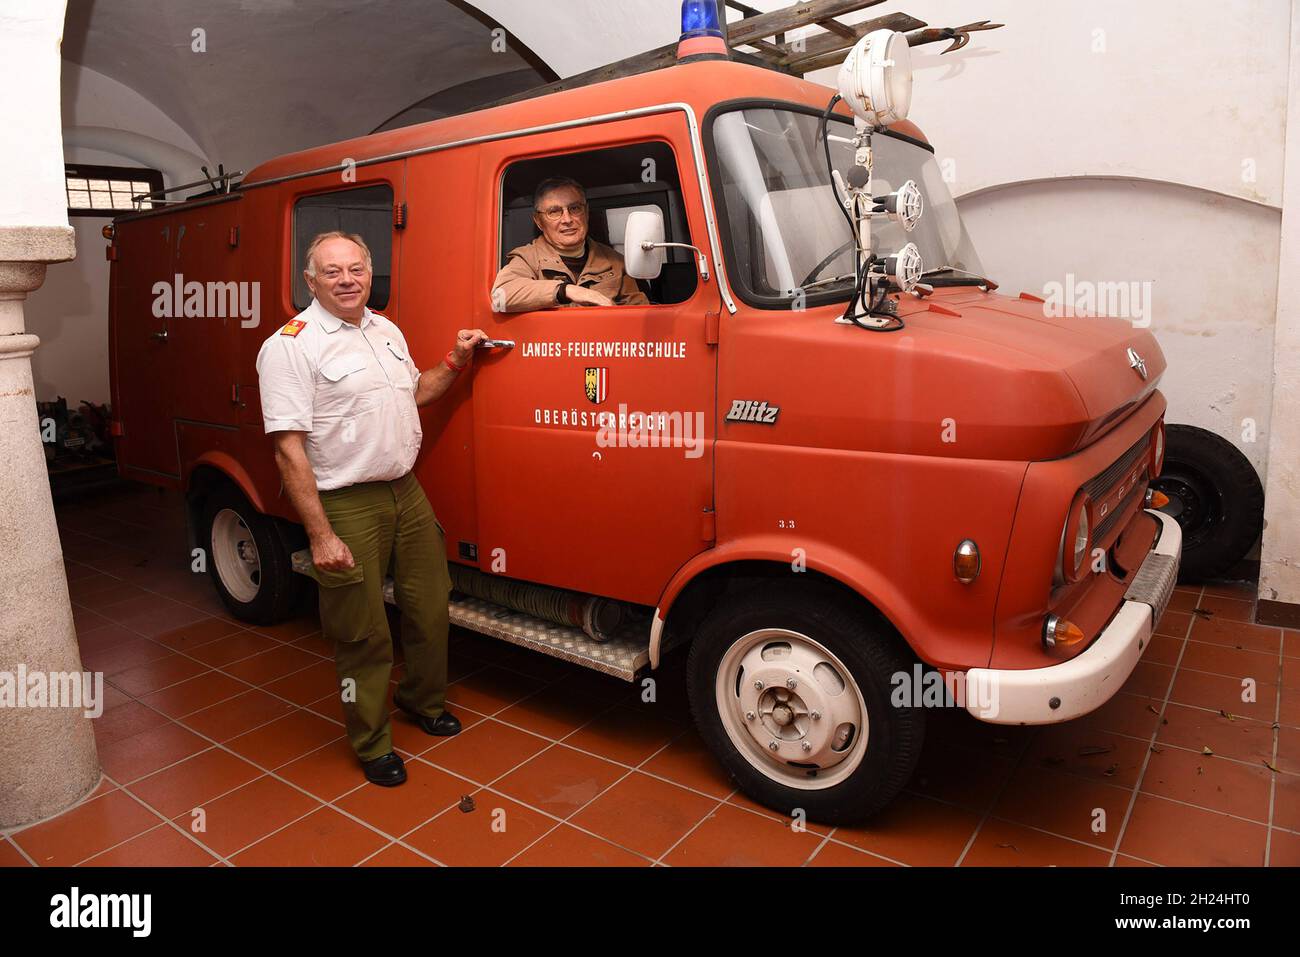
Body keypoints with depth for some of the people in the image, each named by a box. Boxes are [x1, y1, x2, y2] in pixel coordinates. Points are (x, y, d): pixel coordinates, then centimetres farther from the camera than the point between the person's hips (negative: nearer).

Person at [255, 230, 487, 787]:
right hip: (346, 506, -7)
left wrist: (456, 361, 11)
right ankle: (372, 744, 25)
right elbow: (289, 449, -17)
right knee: (364, 635, 4)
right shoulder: (291, 345, -12)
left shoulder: (387, 330, 11)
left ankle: (423, 699, 43)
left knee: (430, 609, 17)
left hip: (407, 492, 7)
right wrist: (320, 535, -21)